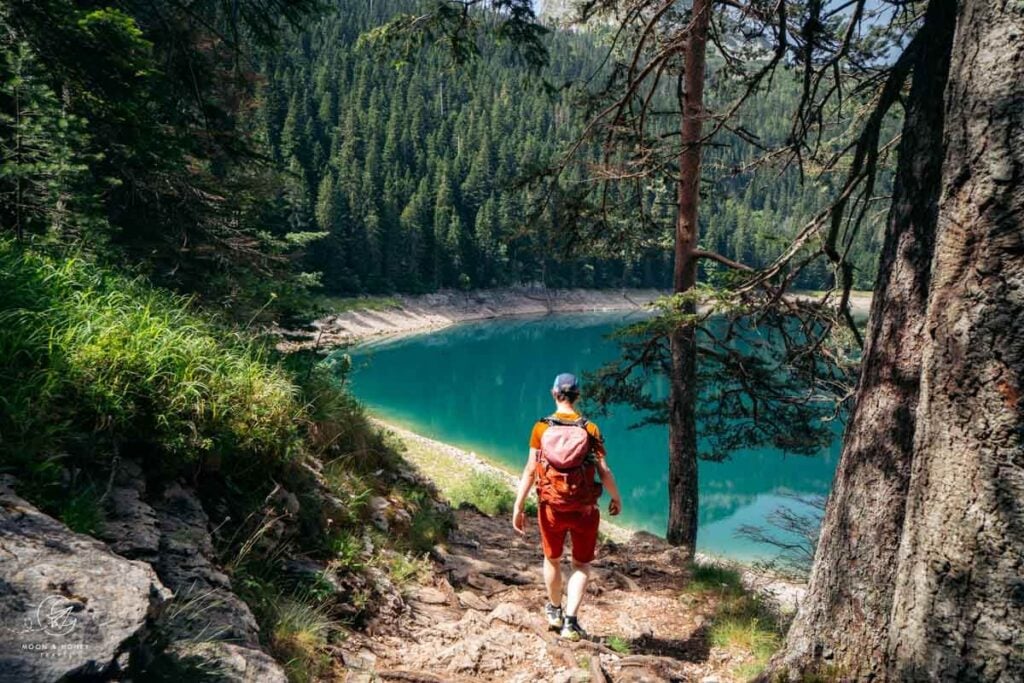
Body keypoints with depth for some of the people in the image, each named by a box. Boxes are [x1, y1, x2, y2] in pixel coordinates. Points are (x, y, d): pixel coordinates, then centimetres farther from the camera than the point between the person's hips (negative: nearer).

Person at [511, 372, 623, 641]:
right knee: (581, 564, 14)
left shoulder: (541, 428, -6)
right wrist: (616, 499, 9)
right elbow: (604, 471, -8)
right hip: (584, 508, -1)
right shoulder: (590, 430, -7)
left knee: (552, 559, 23)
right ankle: (570, 621, 1)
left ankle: (555, 611, 42)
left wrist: (518, 507, -8)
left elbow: (530, 470, -10)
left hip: (551, 507, 1)